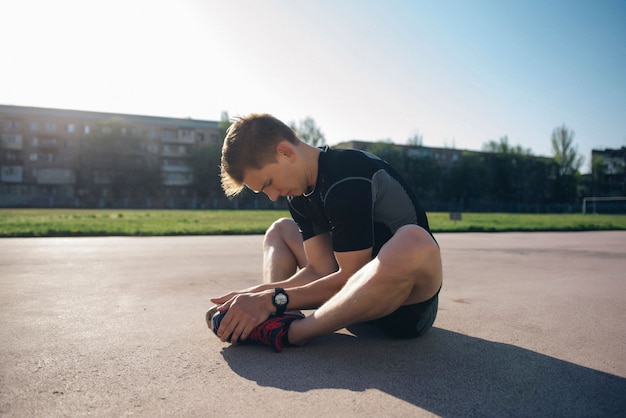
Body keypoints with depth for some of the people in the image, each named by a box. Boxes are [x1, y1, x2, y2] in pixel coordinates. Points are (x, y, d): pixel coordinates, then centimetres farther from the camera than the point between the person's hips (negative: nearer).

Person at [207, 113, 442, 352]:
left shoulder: (348, 180, -23)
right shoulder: (301, 191, 3)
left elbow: (350, 277, -22)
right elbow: (319, 270, -2)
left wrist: (274, 299, -21)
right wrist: (259, 293, -14)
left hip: (407, 305, -8)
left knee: (414, 241, -42)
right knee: (281, 230, 14)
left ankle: (290, 333, -27)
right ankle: (279, 318, -14)